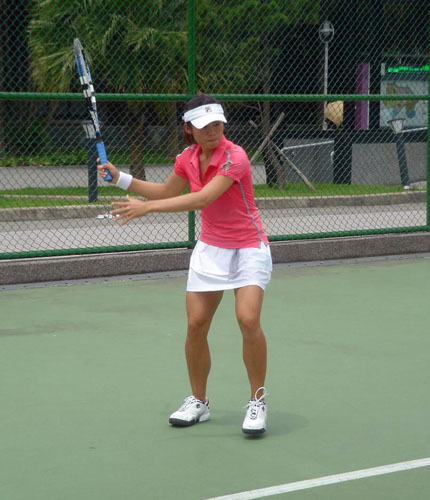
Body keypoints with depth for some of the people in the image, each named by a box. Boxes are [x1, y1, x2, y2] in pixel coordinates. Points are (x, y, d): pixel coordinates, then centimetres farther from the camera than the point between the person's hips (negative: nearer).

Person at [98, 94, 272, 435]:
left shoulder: (234, 157, -23)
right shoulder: (188, 157, -1)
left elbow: (202, 199, -35)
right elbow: (168, 192, 18)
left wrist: (147, 207, -38)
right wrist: (121, 178, 11)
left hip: (248, 249, -6)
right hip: (210, 249, 6)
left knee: (248, 319, -23)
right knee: (196, 324, 0)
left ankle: (258, 401, -5)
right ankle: (198, 402, 18)